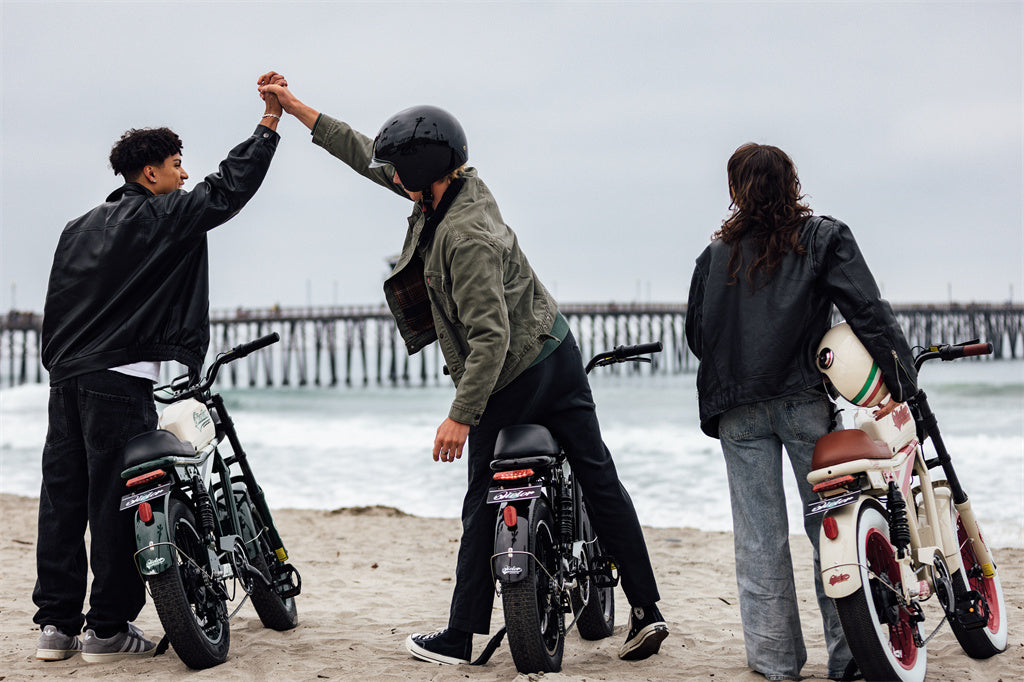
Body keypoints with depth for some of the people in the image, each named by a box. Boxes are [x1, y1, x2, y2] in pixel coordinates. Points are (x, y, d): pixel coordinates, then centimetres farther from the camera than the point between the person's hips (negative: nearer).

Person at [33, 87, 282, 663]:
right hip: (122, 381, -8)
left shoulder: (80, 227, 19)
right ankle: (108, 630, -1)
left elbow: (57, 303, 20)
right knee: (116, 502, -3)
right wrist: (271, 121, 5)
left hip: (66, 377, 8)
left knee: (63, 498, 8)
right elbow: (230, 188, -2)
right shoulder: (166, 216, -4)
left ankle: (57, 624, 11)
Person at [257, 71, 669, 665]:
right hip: (558, 349, 9)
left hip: (511, 378, -9)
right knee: (599, 480, 7)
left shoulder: (464, 236, -25)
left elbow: (489, 336, -29)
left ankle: (460, 639, 13)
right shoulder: (463, 186, 2)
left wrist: (461, 415, -28)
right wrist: (295, 107, 14)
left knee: (486, 507, 3)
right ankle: (646, 610, 11)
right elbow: (367, 155, 12)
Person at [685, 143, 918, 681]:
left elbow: (695, 333, 12)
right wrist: (903, 380, -10)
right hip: (804, 400, -2)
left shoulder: (717, 254, 8)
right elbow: (868, 311, -9)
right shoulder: (824, 238, 2)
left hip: (738, 409, 2)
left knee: (759, 535, 5)